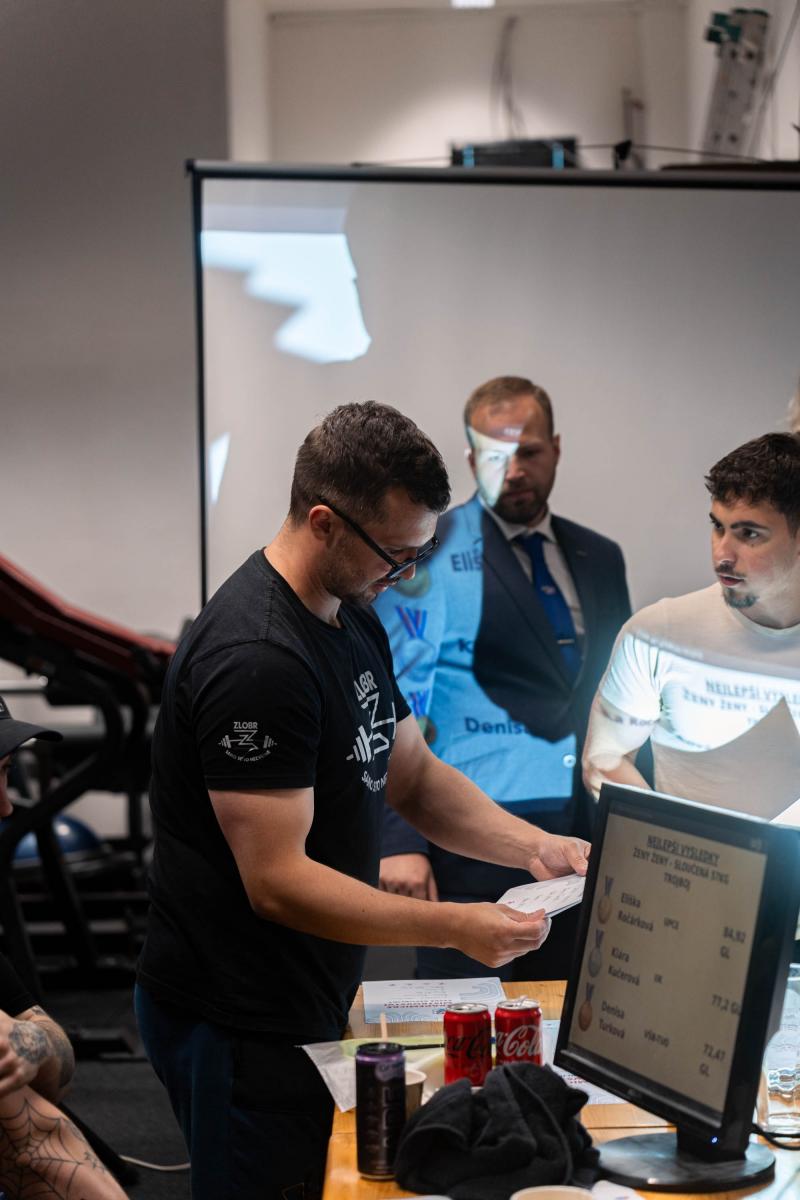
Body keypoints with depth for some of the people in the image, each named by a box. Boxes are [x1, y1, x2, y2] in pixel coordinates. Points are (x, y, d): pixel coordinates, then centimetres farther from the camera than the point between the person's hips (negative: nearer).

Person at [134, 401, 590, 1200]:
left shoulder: (354, 619, 8)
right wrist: (457, 929, -27)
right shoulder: (256, 660, -25)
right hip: (238, 1026, -10)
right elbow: (277, 882, -26)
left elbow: (414, 775, 14)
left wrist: (533, 847, -2)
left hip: (306, 1004, 10)